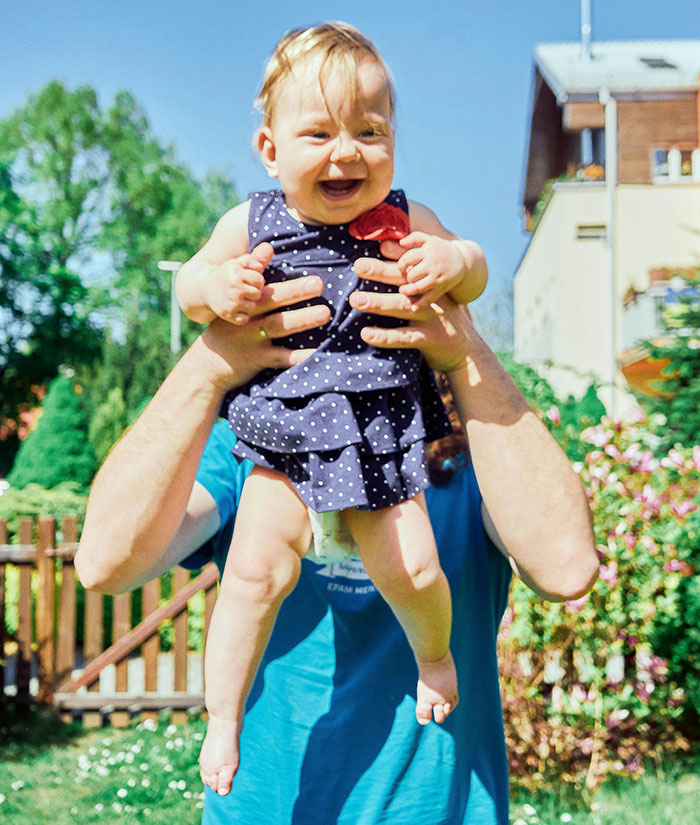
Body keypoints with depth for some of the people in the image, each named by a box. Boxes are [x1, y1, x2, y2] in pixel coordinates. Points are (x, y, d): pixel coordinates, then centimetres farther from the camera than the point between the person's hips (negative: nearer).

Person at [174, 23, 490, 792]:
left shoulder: (405, 223, 0)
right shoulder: (251, 224, 0)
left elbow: (473, 273, 5)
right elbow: (190, 283, 7)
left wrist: (451, 261, -20)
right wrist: (215, 284, -19)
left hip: (384, 438, 1)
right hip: (282, 442, 0)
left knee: (413, 570, -4)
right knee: (255, 570, -13)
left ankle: (435, 654, 32)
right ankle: (222, 719, 6)